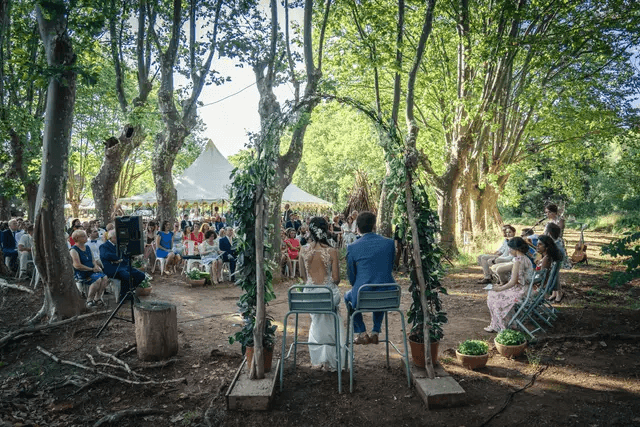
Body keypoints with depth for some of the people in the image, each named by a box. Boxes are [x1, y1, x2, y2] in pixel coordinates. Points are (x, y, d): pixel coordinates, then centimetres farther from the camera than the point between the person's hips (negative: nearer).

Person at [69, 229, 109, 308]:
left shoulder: (87, 248, 19)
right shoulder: (74, 250, -6)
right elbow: (77, 265, -16)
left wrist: (96, 266, 0)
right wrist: (92, 269, -14)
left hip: (92, 271, 7)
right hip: (81, 274, -7)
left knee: (105, 278, -21)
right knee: (98, 279, -32)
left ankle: (97, 298, -15)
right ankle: (89, 300, -18)